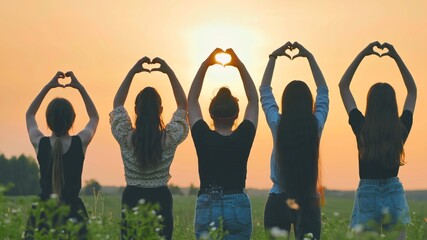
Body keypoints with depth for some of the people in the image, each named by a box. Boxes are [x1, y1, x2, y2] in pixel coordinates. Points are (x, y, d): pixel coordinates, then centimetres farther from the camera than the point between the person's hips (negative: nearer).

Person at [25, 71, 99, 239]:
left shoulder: (39, 143, -4)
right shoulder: (80, 142, -5)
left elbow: (30, 115, 17)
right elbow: (94, 117, 16)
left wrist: (48, 87, 14)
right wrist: (79, 87, 14)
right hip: (73, 210, 0)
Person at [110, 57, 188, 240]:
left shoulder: (126, 138, -9)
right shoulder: (170, 139, -11)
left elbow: (117, 104, 7)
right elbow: (183, 106, 5)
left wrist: (132, 72, 6)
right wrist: (169, 72, 4)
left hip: (132, 199, 1)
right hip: (161, 199, 0)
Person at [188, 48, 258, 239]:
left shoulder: (203, 138, -4)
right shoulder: (243, 138, -3)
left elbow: (191, 101, 7)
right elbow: (254, 101, 9)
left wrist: (204, 66, 4)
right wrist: (240, 66, 6)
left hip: (207, 209, 0)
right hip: (238, 208, 0)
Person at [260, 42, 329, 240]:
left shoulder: (278, 125, -5)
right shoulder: (316, 125, -3)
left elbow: (264, 91, 11)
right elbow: (323, 90, 14)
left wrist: (274, 56, 17)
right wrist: (309, 57, 19)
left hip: (277, 202, -1)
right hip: (309, 202, 1)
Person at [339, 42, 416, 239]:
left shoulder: (361, 128, -7)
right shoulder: (401, 129, -3)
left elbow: (343, 86, 4)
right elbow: (412, 91, 13)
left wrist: (362, 54, 4)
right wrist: (397, 57, 11)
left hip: (367, 194, -2)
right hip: (395, 195, 2)